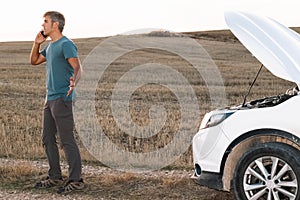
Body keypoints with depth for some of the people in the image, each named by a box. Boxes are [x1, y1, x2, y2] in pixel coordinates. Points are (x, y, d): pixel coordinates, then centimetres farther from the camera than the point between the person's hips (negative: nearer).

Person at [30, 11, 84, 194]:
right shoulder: (50, 46, 17)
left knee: (67, 140, -8)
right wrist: (37, 43, 12)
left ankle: (76, 180, -2)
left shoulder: (66, 44, -11)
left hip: (62, 99, -10)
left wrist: (74, 81, -43)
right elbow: (34, 61, 28)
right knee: (48, 139, 13)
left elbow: (77, 68, -22)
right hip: (50, 98, 10)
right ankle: (55, 177, 23)